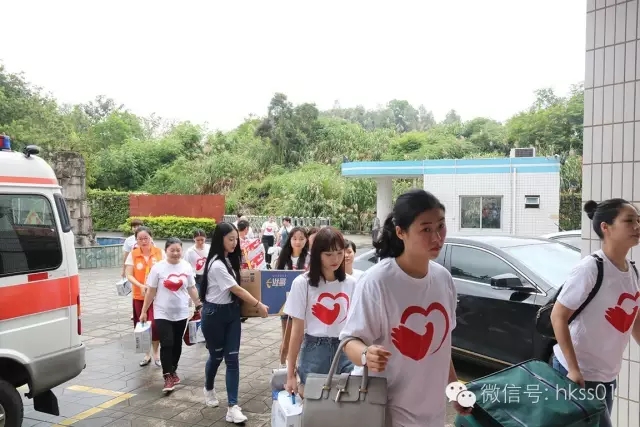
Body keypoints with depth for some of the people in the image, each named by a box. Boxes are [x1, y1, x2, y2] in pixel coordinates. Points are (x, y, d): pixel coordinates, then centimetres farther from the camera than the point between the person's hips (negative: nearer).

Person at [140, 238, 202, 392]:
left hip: (181, 313, 3)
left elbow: (192, 288, 9)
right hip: (162, 313, -3)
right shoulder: (158, 267, -9)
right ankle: (168, 377, -2)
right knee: (166, 344, -9)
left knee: (177, 344, 13)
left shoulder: (186, 266, -1)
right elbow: (151, 291, -3)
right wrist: (144, 311, 0)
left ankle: (173, 371, 30)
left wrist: (199, 306, 9)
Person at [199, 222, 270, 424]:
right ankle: (208, 389, 42)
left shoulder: (228, 259, 5)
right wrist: (258, 305, -14)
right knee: (216, 355, 12)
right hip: (215, 314, -7)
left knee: (232, 358, 0)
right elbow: (237, 290, -20)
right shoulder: (216, 265, -22)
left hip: (231, 312, 7)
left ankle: (233, 407, 1)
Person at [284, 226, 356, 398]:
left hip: (345, 351, 3)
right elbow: (297, 330, -5)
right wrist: (290, 374, -3)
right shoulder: (302, 283, -8)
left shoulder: (351, 283, 1)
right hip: (314, 352, -3)